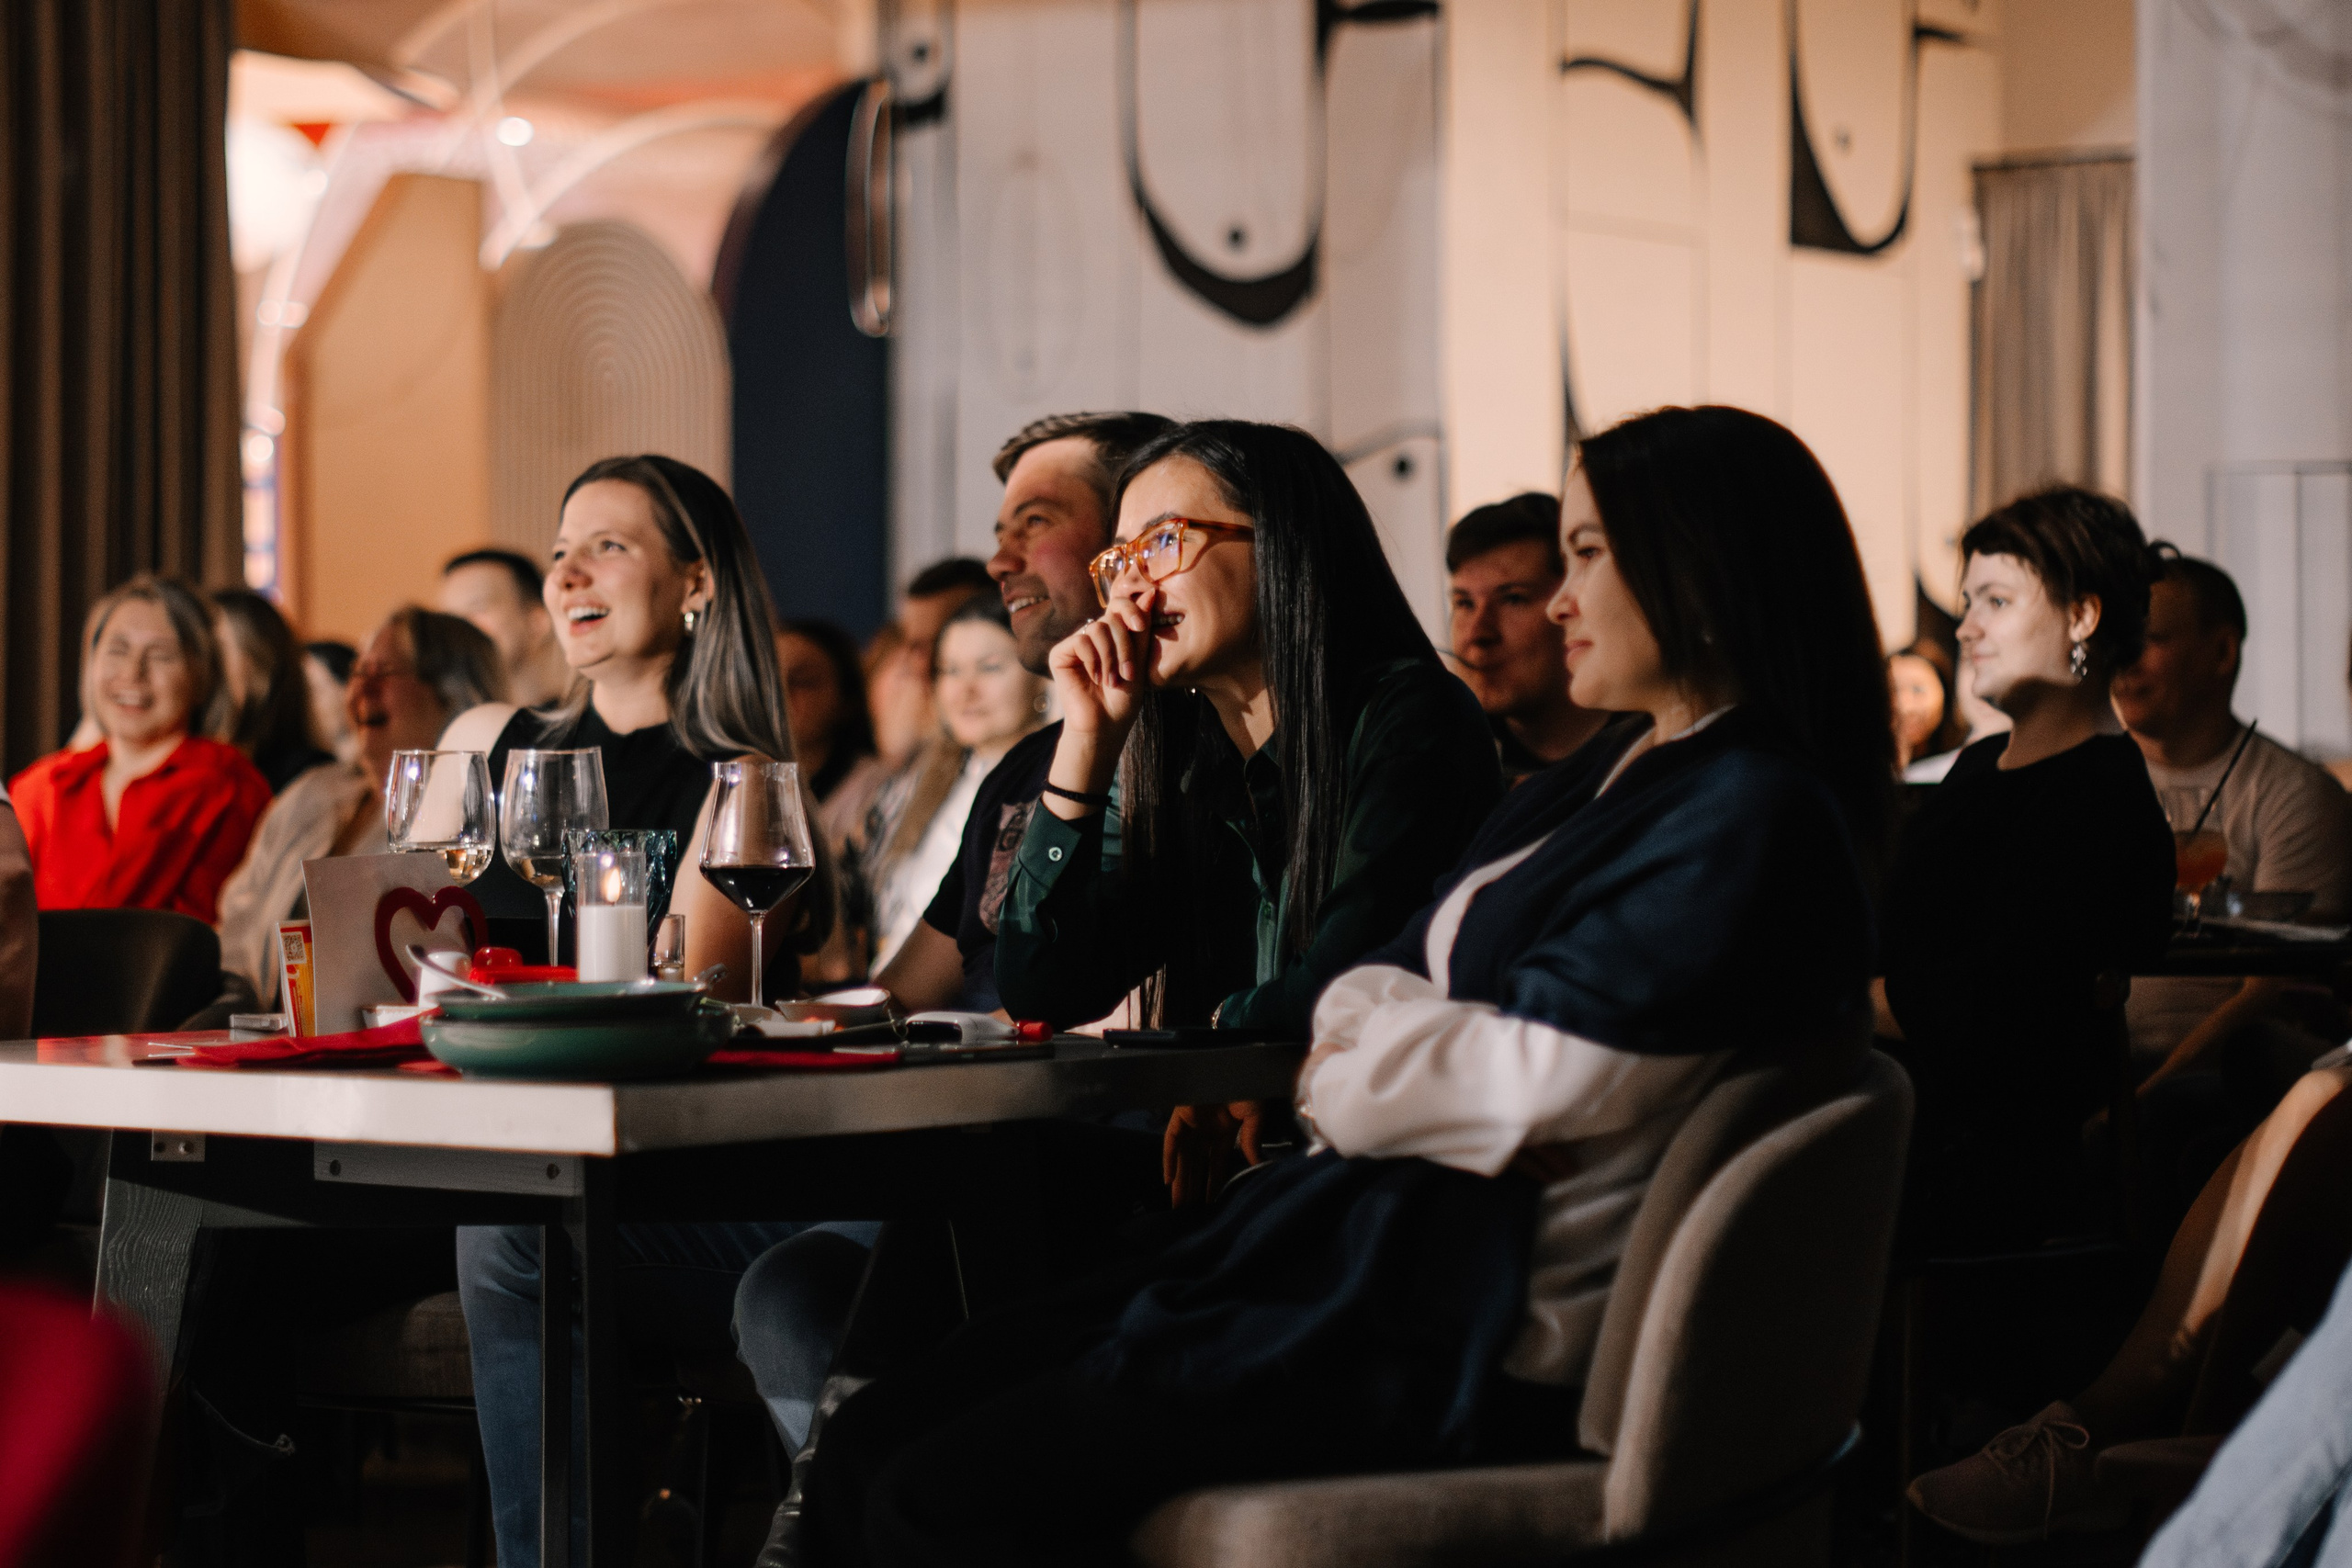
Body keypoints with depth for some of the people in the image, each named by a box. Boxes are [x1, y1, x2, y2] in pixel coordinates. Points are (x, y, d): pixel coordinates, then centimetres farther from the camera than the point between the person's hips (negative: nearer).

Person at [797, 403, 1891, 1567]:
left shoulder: (1751, 817, -11)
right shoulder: (1606, 774, 20)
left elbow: (1544, 1087, -16)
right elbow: (1371, 991, 17)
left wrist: (1358, 1067, 3)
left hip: (1462, 1341, -10)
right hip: (1356, 1248, 10)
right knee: (865, 1448, -1)